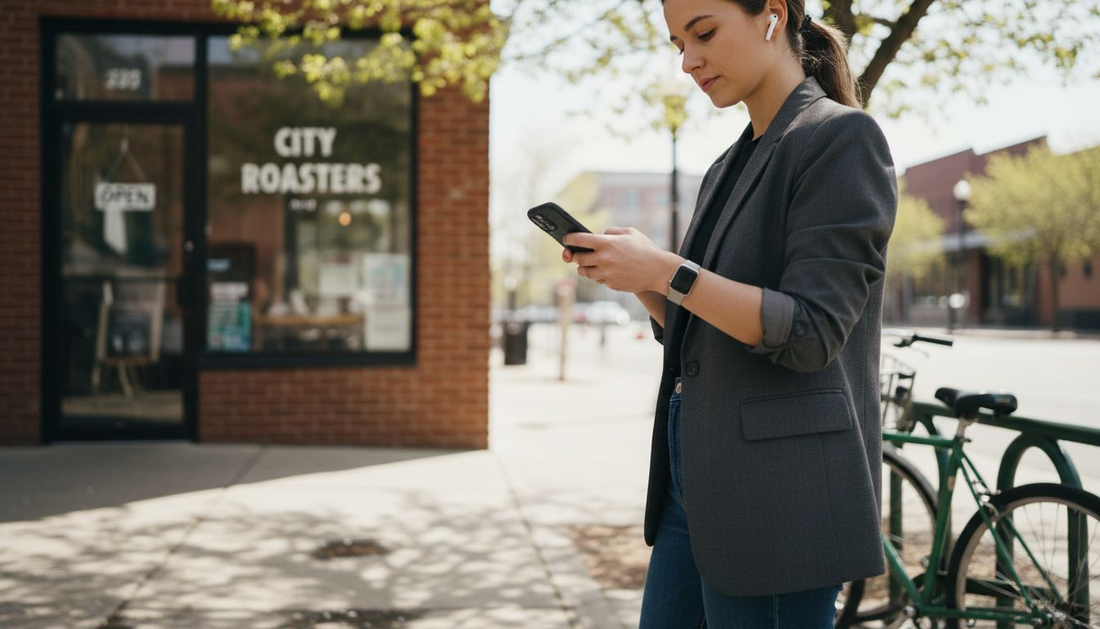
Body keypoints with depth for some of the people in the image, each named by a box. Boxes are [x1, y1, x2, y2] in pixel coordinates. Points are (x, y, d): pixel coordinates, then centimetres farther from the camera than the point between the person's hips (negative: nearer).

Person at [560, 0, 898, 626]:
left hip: (779, 496, -8)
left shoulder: (841, 139, -9)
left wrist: (666, 271, -20)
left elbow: (809, 334, -18)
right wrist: (632, 275, 2)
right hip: (697, 479, 8)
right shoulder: (730, 167, 16)